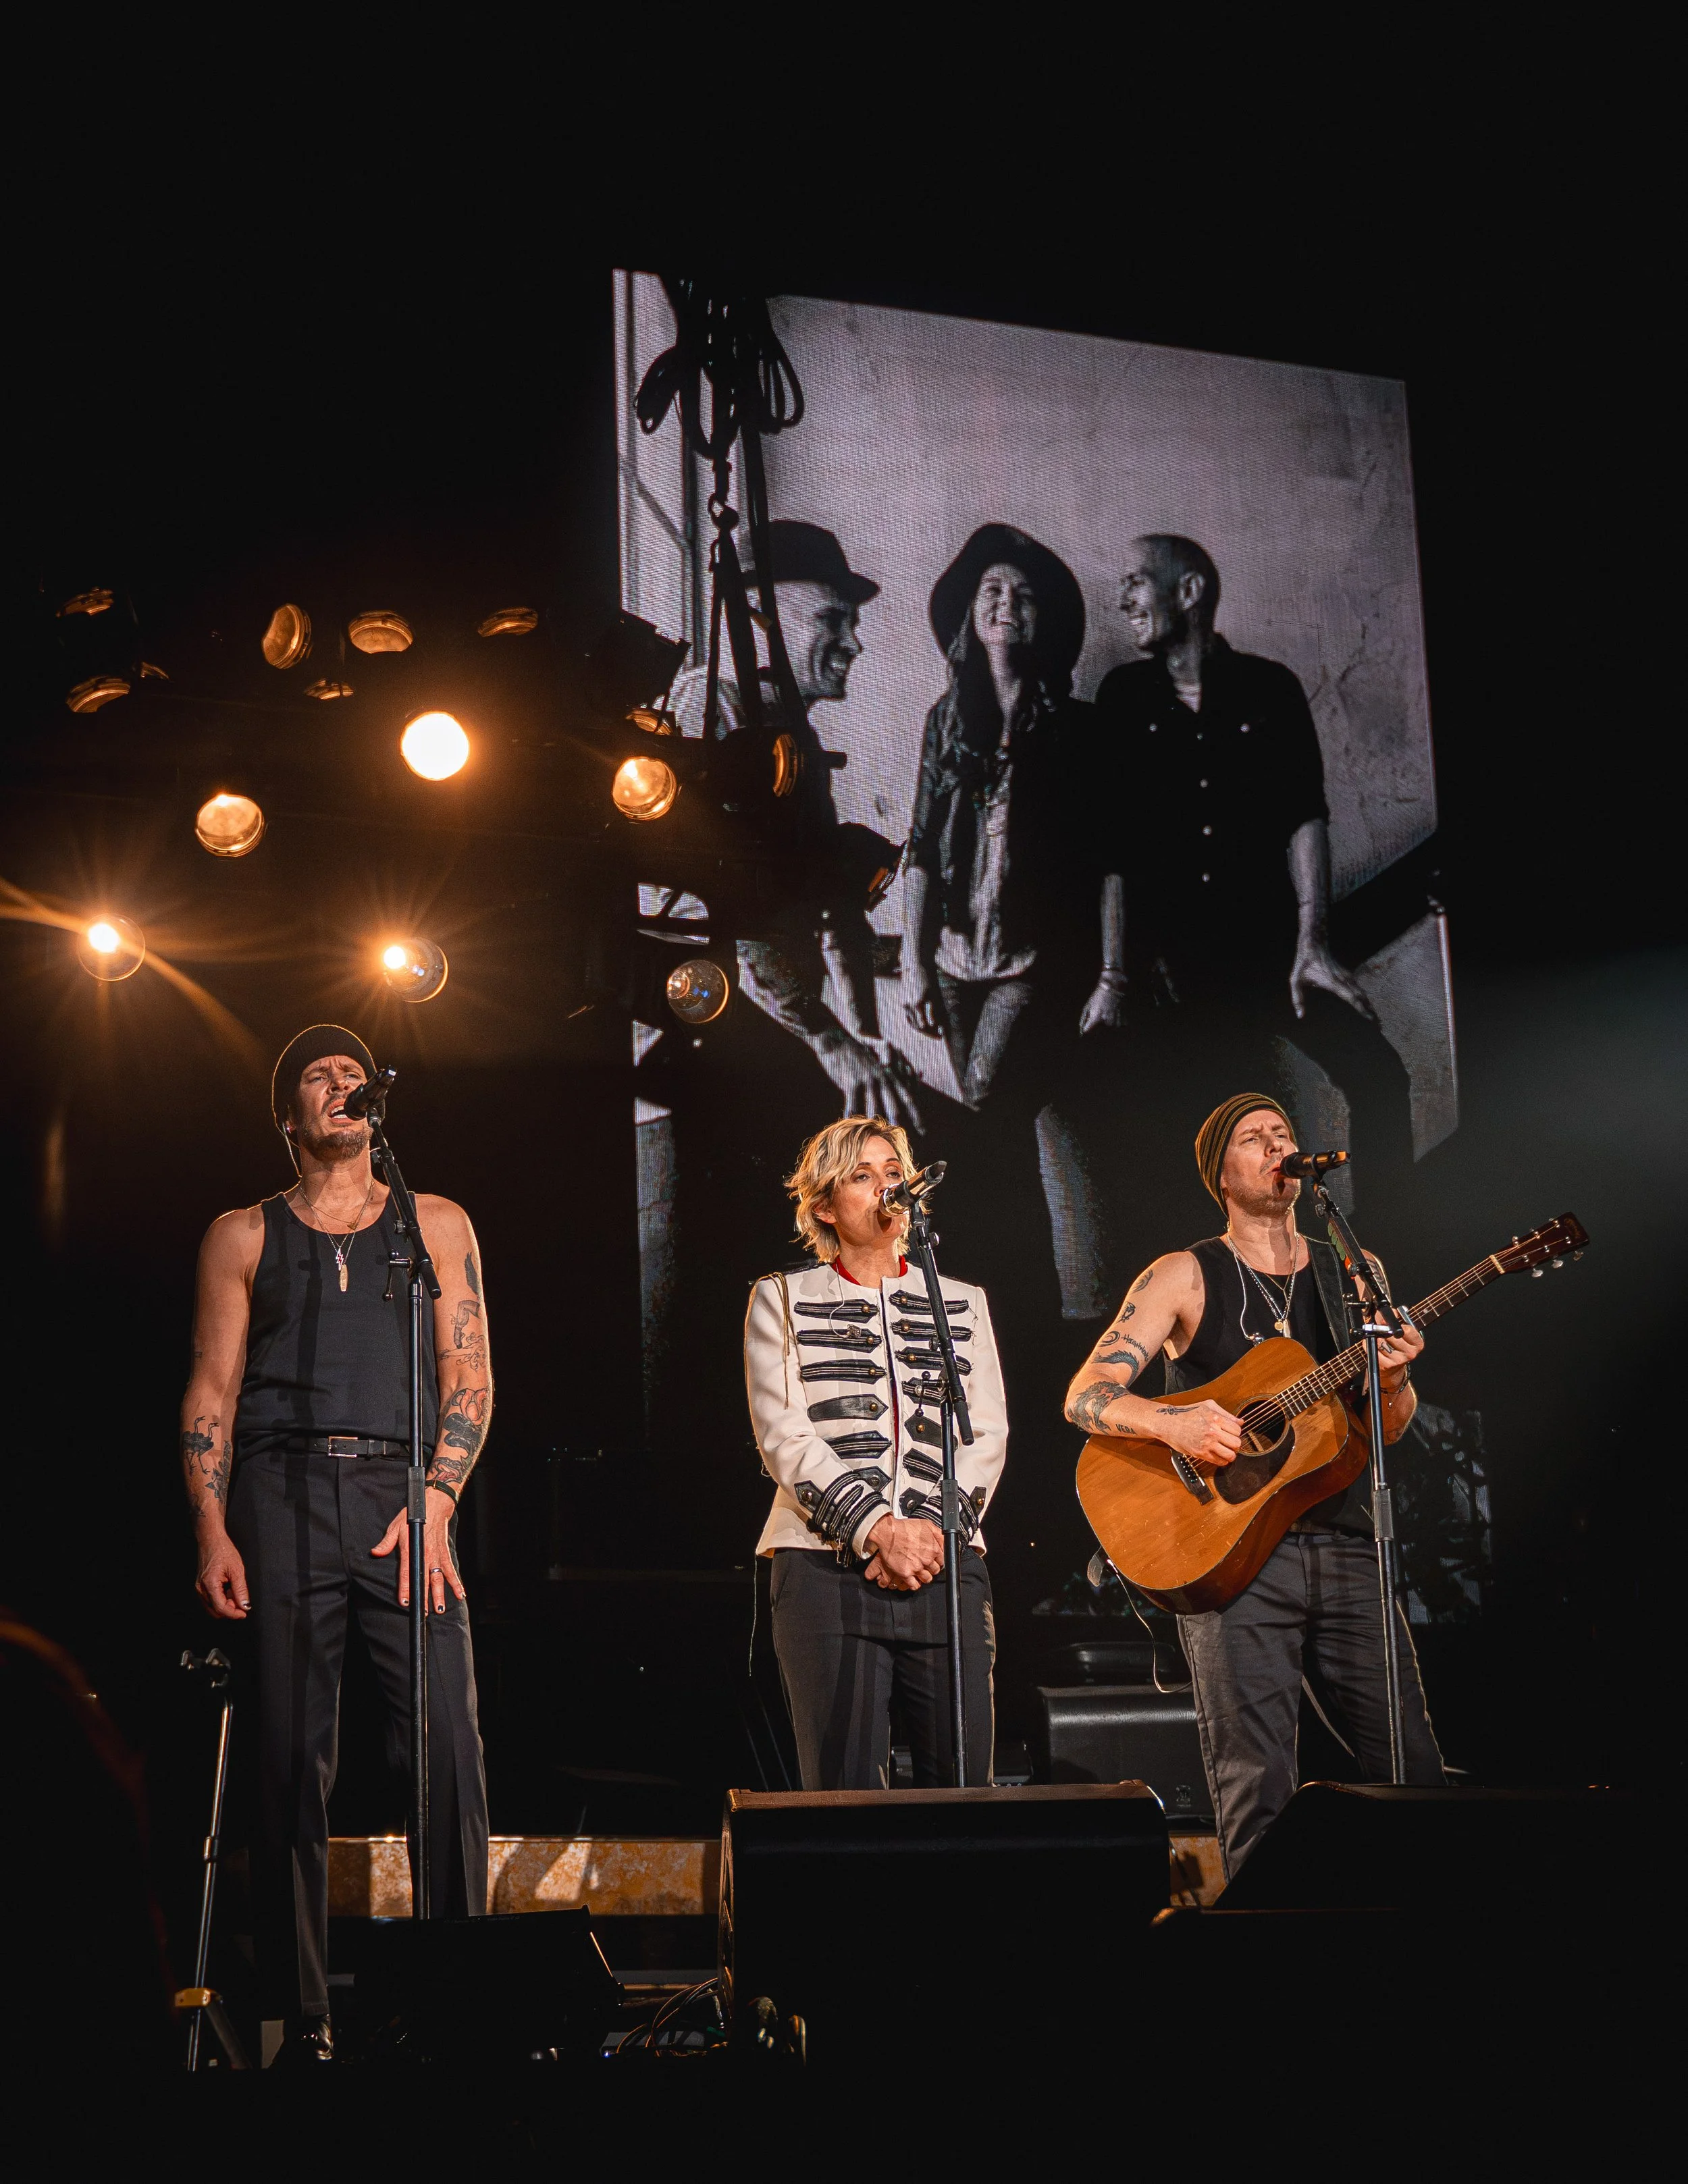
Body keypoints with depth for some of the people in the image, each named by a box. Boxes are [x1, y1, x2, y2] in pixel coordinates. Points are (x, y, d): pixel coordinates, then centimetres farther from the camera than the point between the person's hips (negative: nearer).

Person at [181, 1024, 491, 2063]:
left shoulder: (437, 1225, 17)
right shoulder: (244, 1236, 17)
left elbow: (470, 1379, 10)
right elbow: (212, 1390, 11)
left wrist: (434, 1502, -5)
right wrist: (213, 1531, -3)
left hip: (406, 1487, 0)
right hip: (283, 1491, 0)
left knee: (449, 1738, -12)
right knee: (292, 1754, -3)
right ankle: (301, 2017, 2)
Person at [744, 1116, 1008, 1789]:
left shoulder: (962, 1302, 19)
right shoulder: (782, 1300, 11)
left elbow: (987, 1435, 10)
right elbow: (784, 1440, 0)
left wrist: (934, 1531, -7)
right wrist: (877, 1531, -12)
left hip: (945, 1569, 2)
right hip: (829, 1571, -2)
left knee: (963, 1781, -3)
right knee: (847, 1791, -5)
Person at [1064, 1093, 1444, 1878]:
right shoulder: (1185, 1277, 4)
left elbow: (1389, 1429, 15)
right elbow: (1085, 1396, -3)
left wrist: (1394, 1380, -8)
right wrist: (1171, 1423, -22)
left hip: (1345, 1550, 4)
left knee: (1417, 1774, 2)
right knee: (1258, 1798, -7)